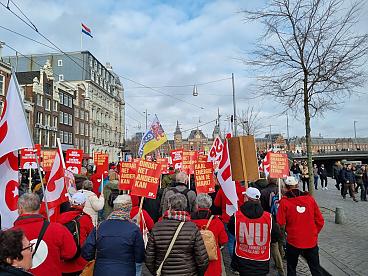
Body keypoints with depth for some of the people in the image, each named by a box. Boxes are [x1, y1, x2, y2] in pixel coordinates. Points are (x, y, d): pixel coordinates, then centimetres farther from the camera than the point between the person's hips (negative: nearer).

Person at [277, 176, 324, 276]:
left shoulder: (284, 202, -12)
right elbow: (320, 221, 0)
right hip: (311, 241, 2)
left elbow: (280, 223, -13)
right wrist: (314, 233, 15)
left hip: (293, 241, -2)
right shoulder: (310, 198, -4)